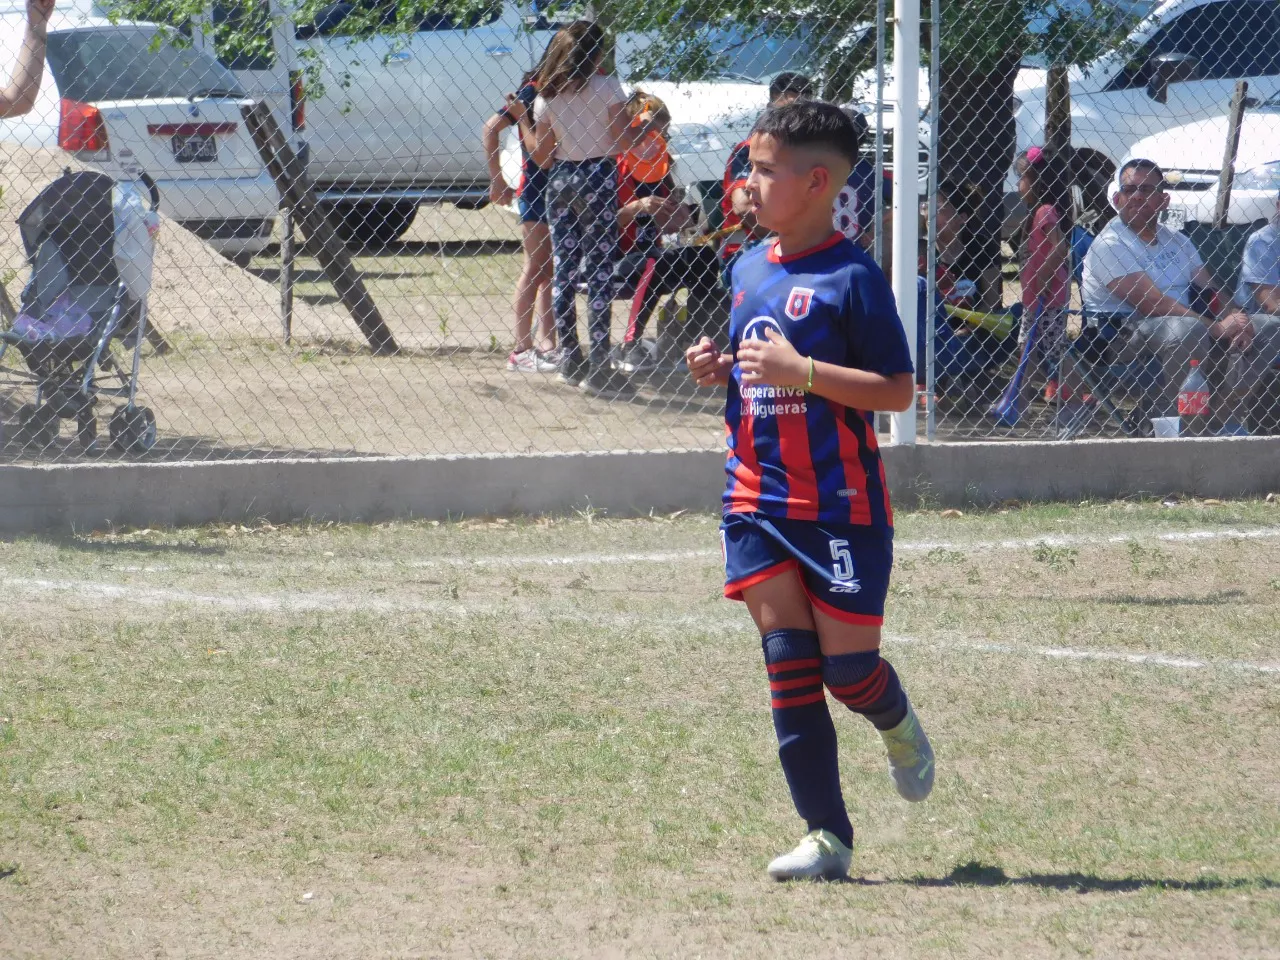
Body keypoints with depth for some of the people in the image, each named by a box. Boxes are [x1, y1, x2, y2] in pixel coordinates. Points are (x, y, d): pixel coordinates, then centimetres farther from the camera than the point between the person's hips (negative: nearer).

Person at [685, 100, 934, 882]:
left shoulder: (852, 277, -12)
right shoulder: (748, 270, 10)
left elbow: (899, 391, -14)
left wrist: (803, 372, -23)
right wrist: (723, 368, 2)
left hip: (841, 507, -6)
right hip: (758, 502, 6)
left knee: (848, 667, -1)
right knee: (789, 669, 0)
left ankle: (898, 724, 35)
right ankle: (827, 837, 3)